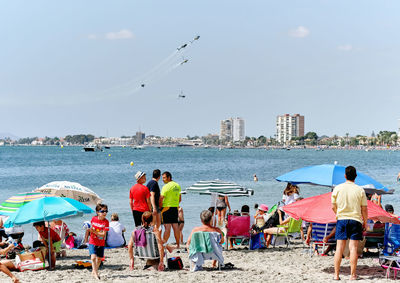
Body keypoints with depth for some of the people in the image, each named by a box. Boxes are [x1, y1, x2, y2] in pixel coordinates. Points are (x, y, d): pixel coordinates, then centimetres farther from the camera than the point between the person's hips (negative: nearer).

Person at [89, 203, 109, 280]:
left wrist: (94, 232, -26)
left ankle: (94, 271, 33)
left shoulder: (106, 222, -11)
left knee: (99, 258, 11)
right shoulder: (93, 219, -5)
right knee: (93, 257, -17)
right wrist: (90, 230, -6)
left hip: (101, 243, 1)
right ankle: (95, 273, -10)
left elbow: (103, 234, -17)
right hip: (93, 242, -1)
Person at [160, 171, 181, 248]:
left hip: (166, 208, -7)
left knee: (167, 227, -8)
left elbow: (161, 198, -15)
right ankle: (178, 244, 12)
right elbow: (179, 199, 18)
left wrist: (159, 207, -3)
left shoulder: (166, 186, -13)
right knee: (175, 226, 10)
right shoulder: (177, 186, 12)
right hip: (175, 208, 7)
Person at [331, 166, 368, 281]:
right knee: (353, 248, -1)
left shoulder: (337, 188, 0)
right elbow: (364, 209, 0)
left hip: (341, 220, 1)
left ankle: (336, 274, 2)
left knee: (339, 248, 3)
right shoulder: (360, 190, -3)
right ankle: (353, 274, -1)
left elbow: (333, 207, 6)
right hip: (355, 220, -1)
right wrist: (365, 222, 13)